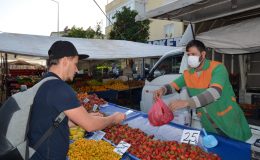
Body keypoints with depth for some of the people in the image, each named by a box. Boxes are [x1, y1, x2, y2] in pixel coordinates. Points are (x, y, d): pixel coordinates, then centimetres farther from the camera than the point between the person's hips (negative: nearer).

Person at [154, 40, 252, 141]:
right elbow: (172, 86, 2)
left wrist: (186, 102, -47)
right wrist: (162, 90, -24)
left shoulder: (217, 68, -21)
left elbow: (215, 92, -37)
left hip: (229, 121, -4)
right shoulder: (187, 74, -3)